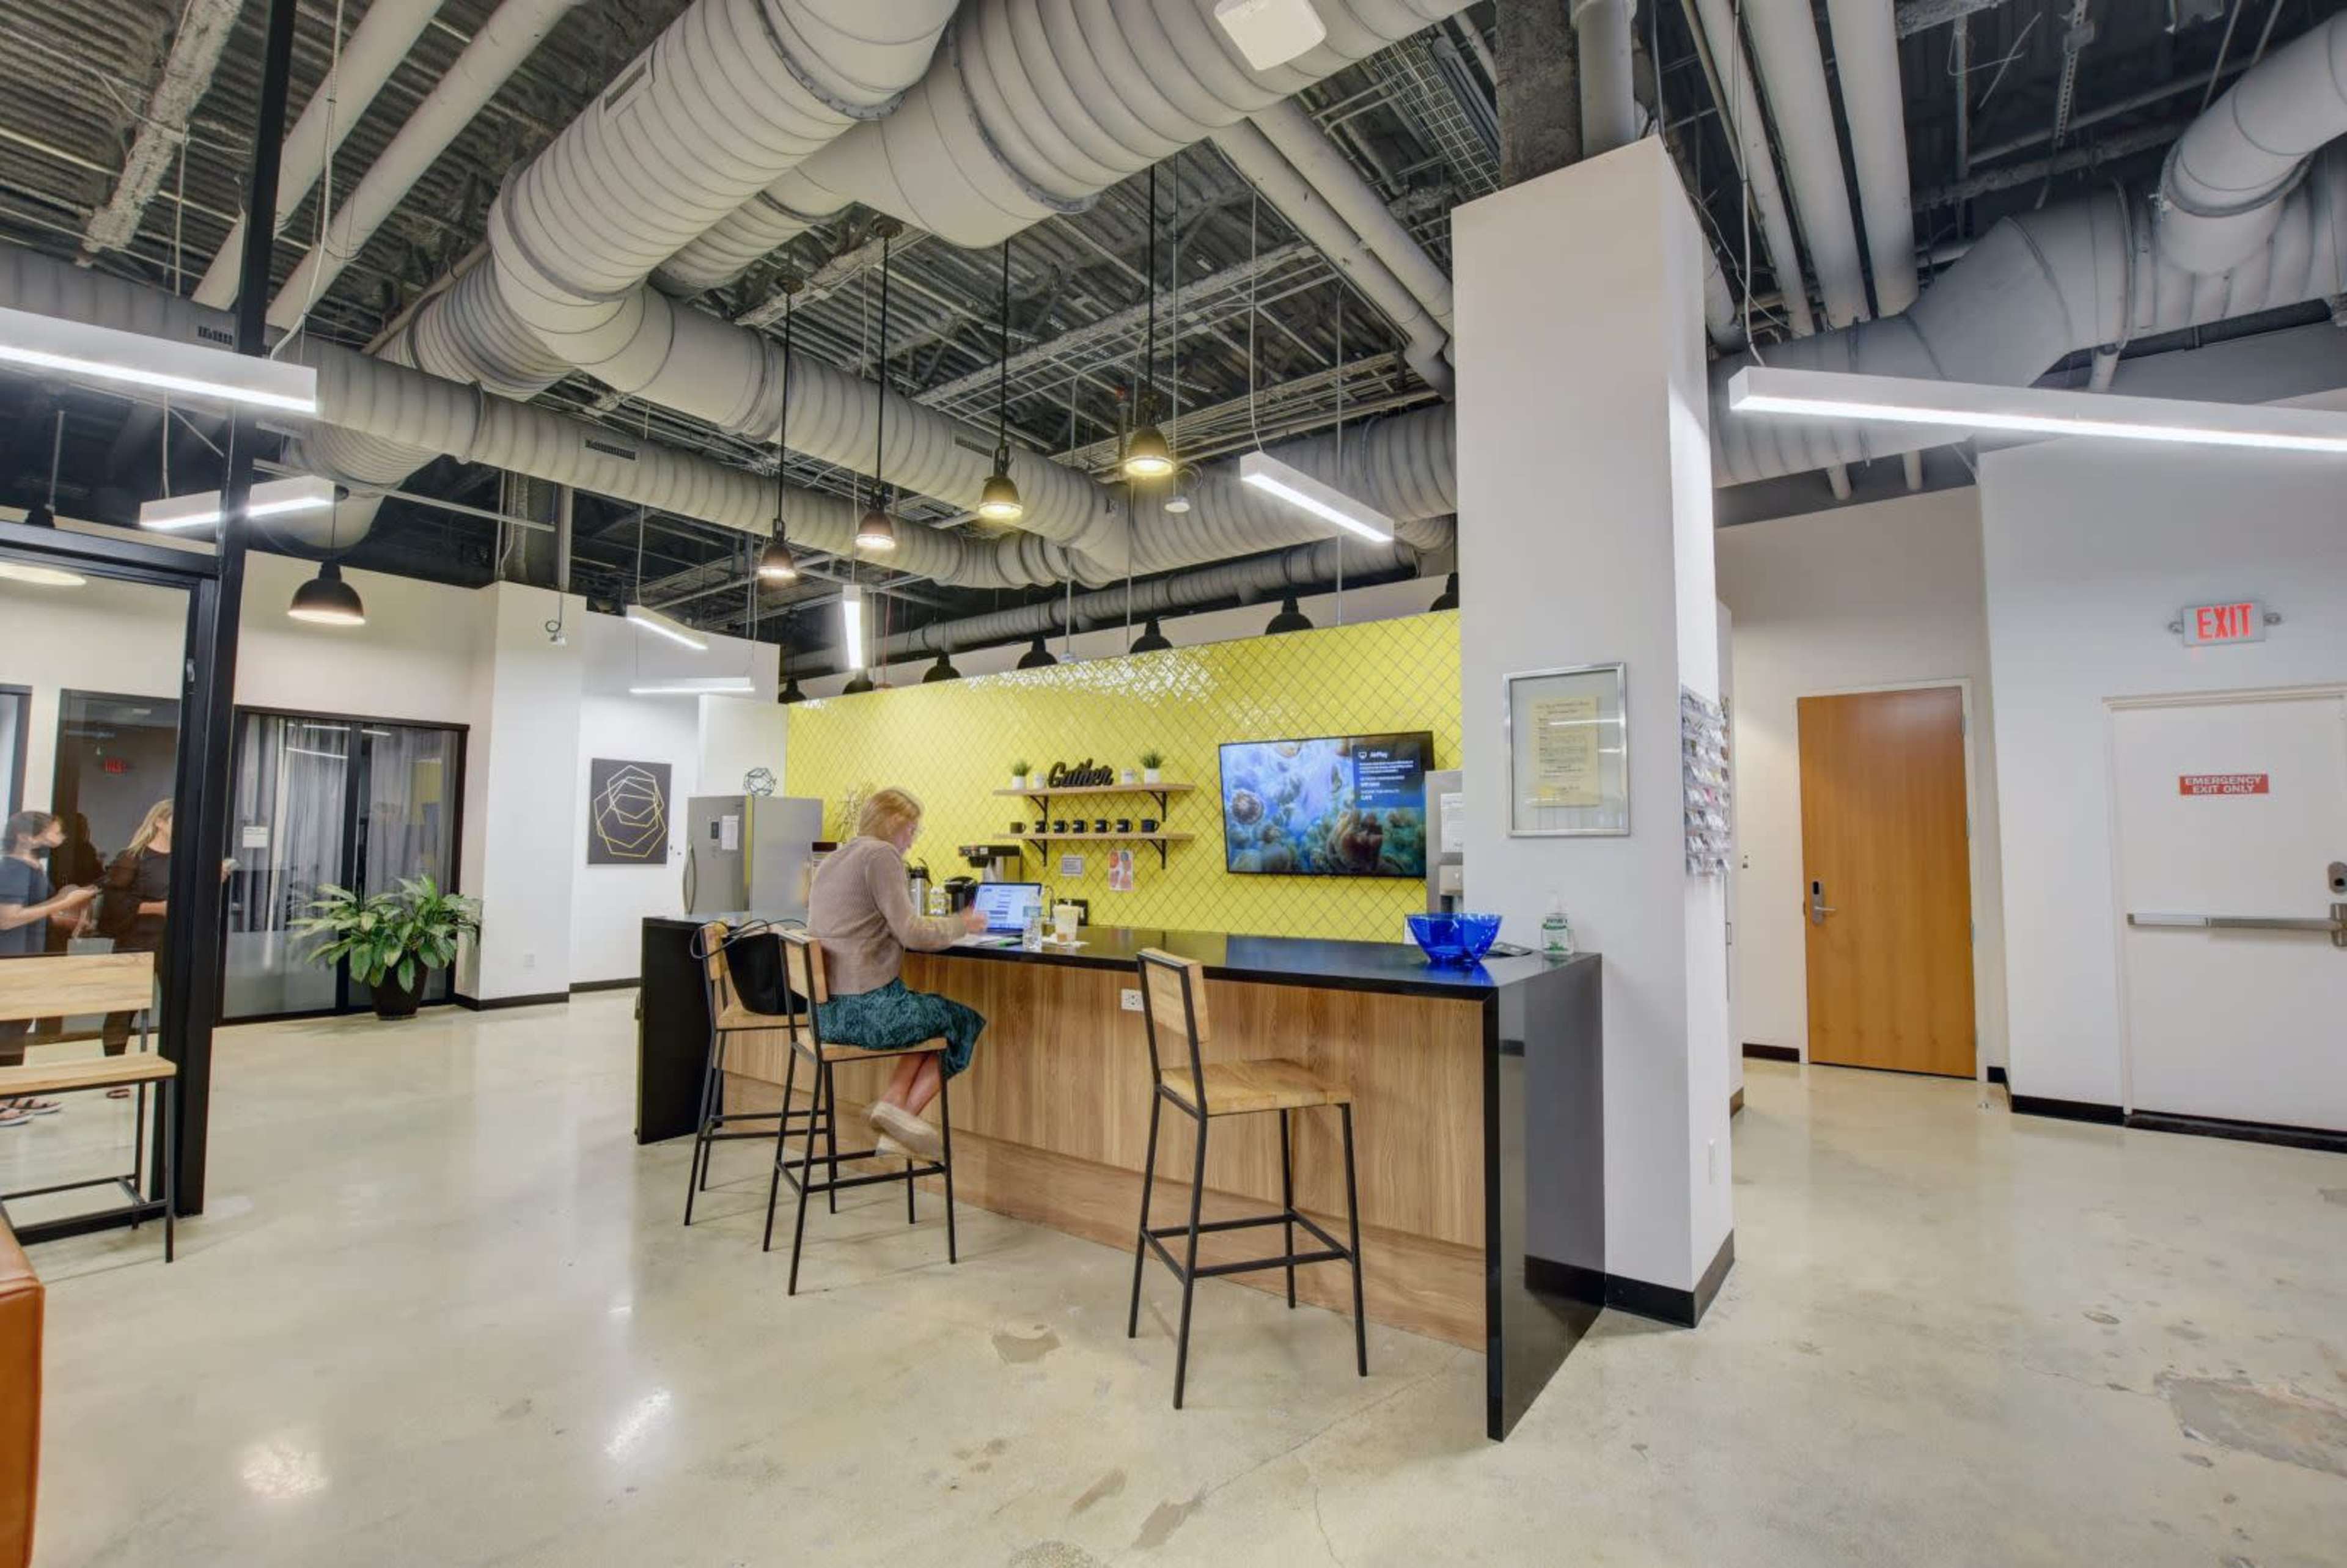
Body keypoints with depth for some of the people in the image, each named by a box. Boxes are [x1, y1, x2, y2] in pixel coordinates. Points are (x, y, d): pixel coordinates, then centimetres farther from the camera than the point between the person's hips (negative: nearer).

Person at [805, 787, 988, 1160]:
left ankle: (894, 1102, 11)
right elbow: (912, 934, -16)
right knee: (965, 1021, 11)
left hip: (827, 1009, 9)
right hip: (866, 1009, -9)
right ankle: (903, 1110, 6)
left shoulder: (836, 858, 16)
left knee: (937, 1014, 23)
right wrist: (961, 924, 0)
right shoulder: (881, 854, -11)